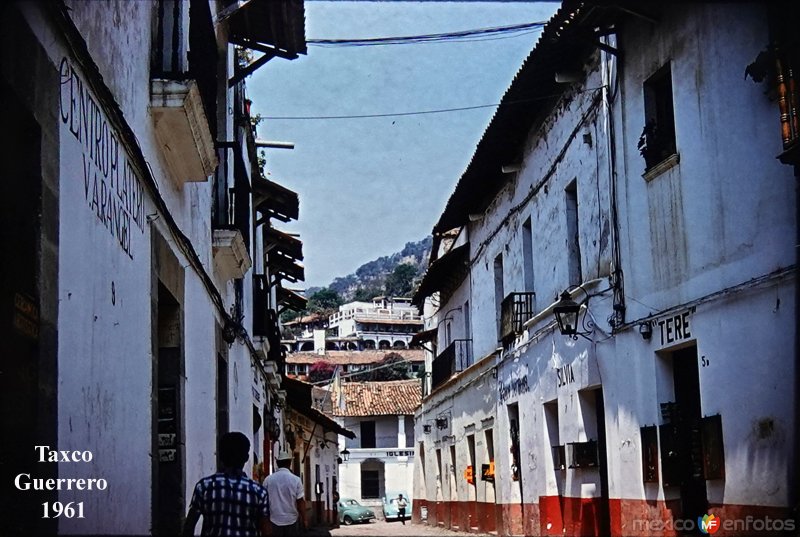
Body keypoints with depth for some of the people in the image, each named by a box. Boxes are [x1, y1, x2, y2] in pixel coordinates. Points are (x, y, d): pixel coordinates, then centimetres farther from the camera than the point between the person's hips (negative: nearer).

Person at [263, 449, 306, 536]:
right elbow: (301, 502, -9)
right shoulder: (296, 480, -10)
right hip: (292, 520, -1)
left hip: (275, 520, 2)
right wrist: (304, 520, 3)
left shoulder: (268, 480, -5)